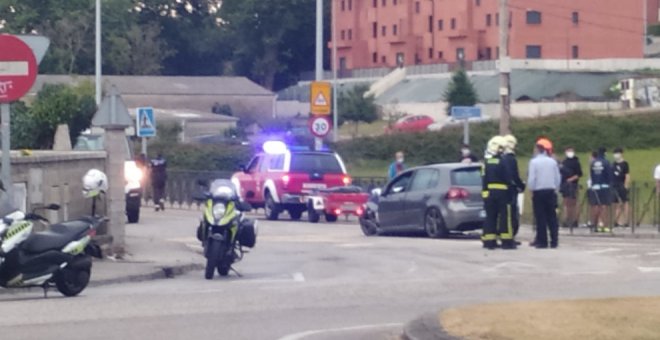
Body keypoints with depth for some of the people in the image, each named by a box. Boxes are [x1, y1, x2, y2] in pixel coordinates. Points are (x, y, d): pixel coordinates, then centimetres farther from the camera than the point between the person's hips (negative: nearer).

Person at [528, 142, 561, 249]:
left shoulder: (534, 162, -10)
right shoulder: (553, 162, 1)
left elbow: (531, 179, -12)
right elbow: (558, 178, 5)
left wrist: (531, 189, 2)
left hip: (538, 192, -3)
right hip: (551, 191, 3)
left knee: (540, 217, 1)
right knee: (552, 217, 7)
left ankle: (542, 241, -1)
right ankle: (554, 241, 5)